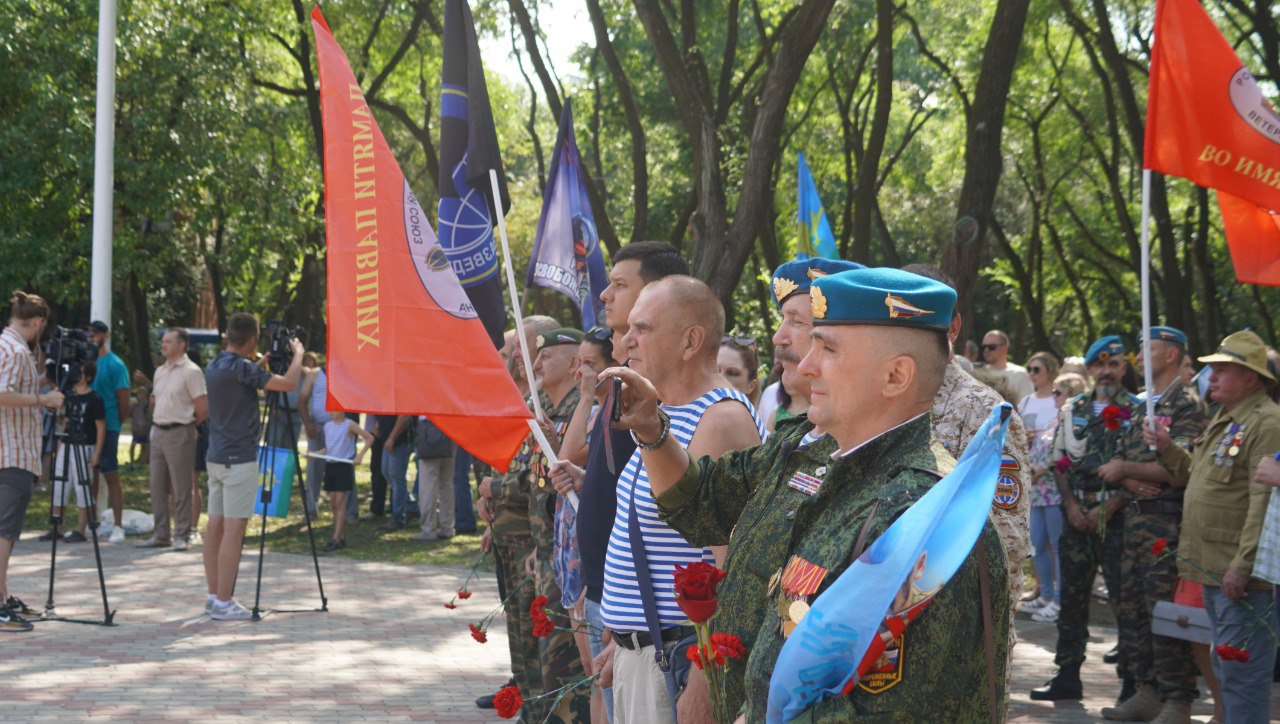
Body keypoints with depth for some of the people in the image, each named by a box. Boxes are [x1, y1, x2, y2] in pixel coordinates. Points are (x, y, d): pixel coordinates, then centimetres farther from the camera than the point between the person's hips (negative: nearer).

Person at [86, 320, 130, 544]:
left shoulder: (114, 364, -6)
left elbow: (124, 400, -6)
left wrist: (115, 422, 0)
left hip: (106, 428, -6)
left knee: (112, 477, -3)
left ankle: (118, 527, 0)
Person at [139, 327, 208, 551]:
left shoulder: (191, 371, -9)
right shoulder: (160, 371, 15)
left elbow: (203, 409, -12)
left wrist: (188, 422, -1)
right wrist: (158, 422, 15)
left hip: (179, 434, -8)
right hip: (158, 432, 8)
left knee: (181, 488, -4)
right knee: (157, 486, 10)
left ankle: (181, 536, 1)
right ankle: (161, 534, 17)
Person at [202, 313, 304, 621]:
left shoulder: (214, 365, 11)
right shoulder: (241, 367, -16)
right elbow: (288, 383, -18)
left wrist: (263, 367, 24)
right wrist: (298, 353, -2)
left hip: (215, 457, 9)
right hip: (239, 459, -9)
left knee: (215, 526, 10)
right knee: (233, 531, -7)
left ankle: (214, 597, 16)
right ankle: (223, 603, -7)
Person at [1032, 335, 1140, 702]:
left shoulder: (1137, 412, -3)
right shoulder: (1072, 411, 12)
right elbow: (1060, 463, 14)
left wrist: (1109, 507, -14)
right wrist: (1070, 504, -1)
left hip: (1117, 516, -5)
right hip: (1077, 515, 5)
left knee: (1123, 598, -6)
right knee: (1071, 596, 9)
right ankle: (1067, 677, 18)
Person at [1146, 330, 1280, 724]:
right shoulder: (1224, 420, 18)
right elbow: (1200, 476, 29)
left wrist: (1243, 566, -25)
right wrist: (1167, 448, 15)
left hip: (1244, 576, -10)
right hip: (1214, 572, 10)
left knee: (1242, 672, -8)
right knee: (1226, 668, 17)